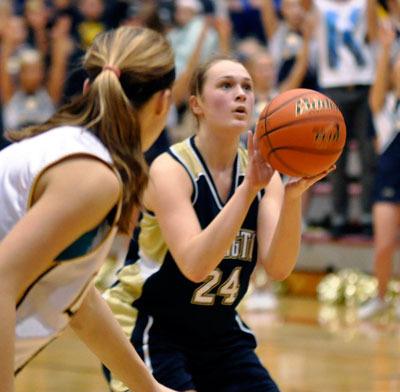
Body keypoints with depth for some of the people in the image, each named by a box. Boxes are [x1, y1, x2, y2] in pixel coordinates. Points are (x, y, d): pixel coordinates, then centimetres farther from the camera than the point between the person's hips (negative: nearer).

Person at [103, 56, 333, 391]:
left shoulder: (262, 171, -4)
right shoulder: (170, 169, -19)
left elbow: (278, 268, -18)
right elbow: (194, 266, -33)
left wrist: (292, 197, -33)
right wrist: (248, 188, -38)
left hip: (217, 330, 6)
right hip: (144, 329, -6)